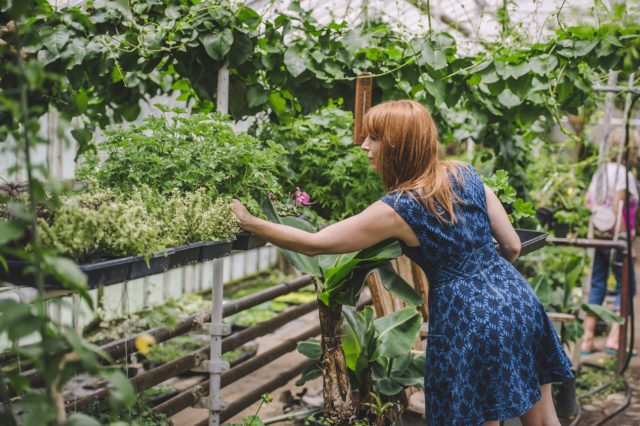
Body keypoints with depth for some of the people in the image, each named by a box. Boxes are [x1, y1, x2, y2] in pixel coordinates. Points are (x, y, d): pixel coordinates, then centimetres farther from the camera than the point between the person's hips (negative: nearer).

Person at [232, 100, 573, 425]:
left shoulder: (397, 210, -14)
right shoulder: (465, 175, 2)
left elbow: (313, 244, -10)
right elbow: (512, 245, 6)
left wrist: (249, 223, 0)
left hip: (469, 321, -6)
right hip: (517, 300, 6)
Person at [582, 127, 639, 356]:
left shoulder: (600, 171, 13)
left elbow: (587, 203, 12)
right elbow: (617, 208, -18)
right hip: (615, 239, -8)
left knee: (596, 286, 11)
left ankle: (587, 341, 12)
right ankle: (614, 339, -3)